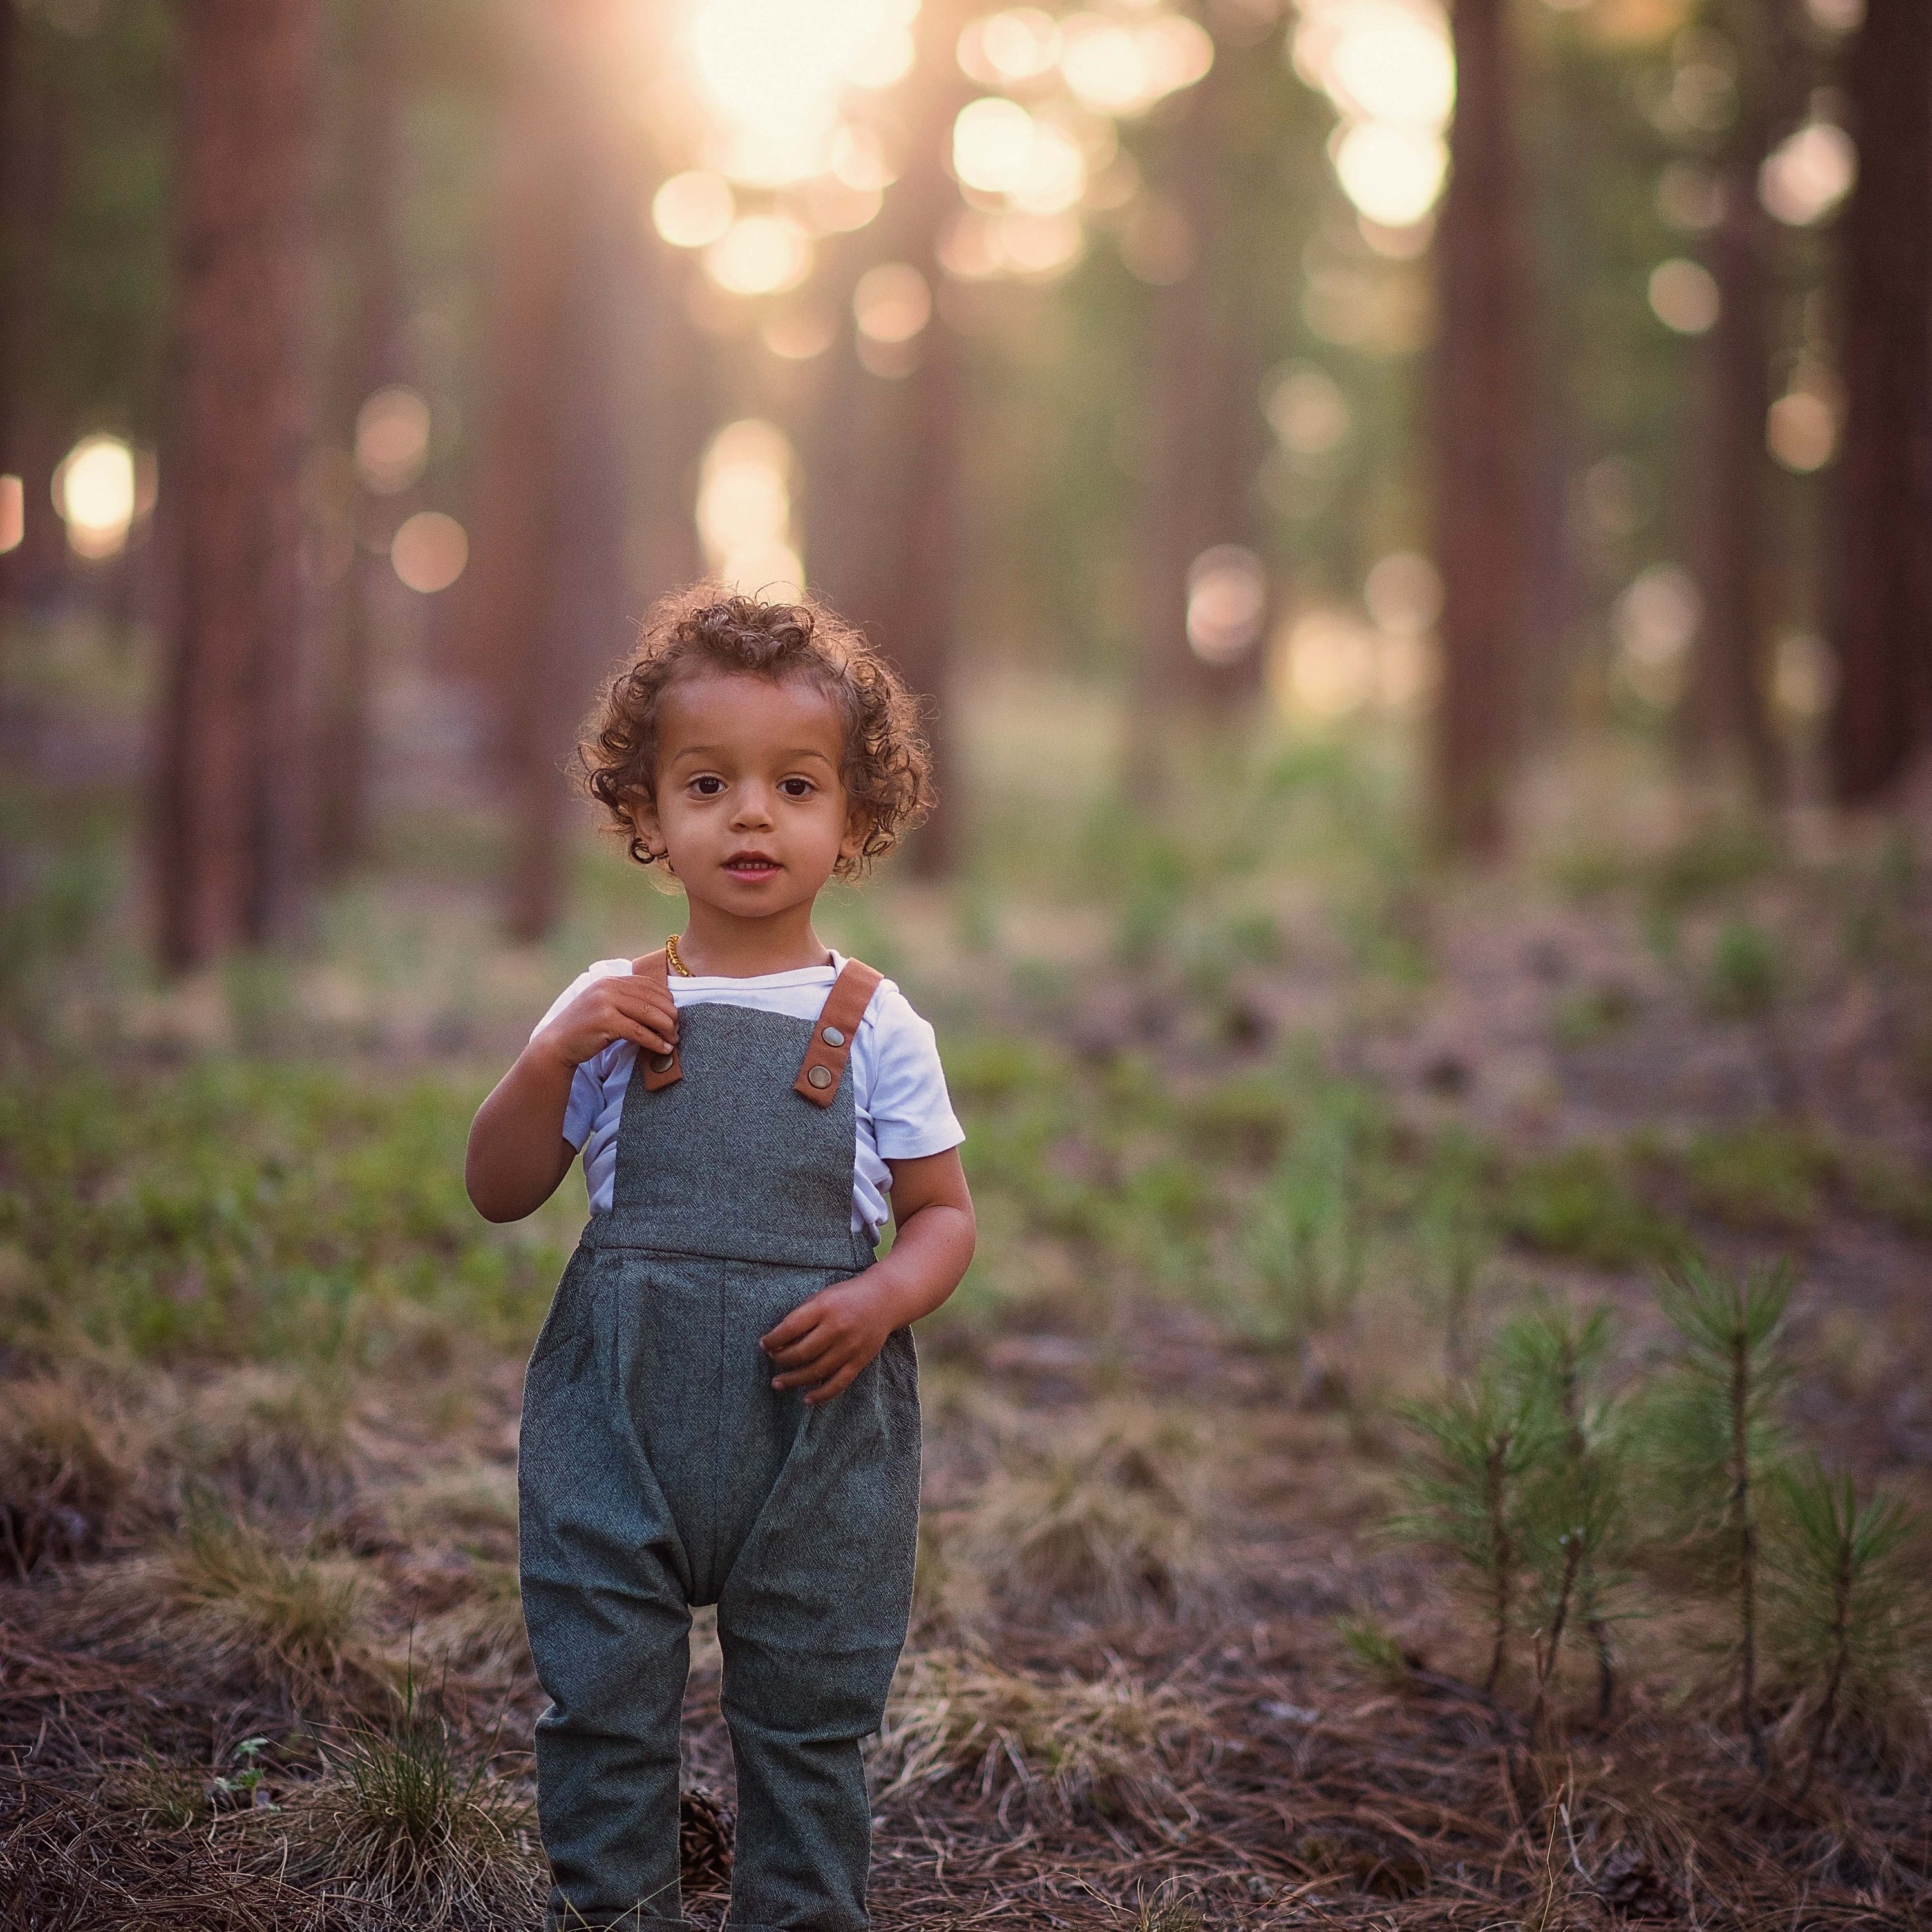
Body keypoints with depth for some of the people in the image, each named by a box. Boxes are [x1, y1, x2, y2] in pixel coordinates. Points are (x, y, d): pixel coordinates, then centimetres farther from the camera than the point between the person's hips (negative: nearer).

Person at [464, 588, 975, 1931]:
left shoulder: (874, 1024, 1)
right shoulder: (613, 1009, 4)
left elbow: (944, 1215, 4)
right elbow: (500, 1192, 5)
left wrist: (882, 1299, -16)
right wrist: (553, 1059, -11)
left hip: (818, 1420, -1)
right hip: (624, 1412, 1)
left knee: (811, 1713, 9)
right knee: (602, 1693, 8)